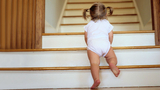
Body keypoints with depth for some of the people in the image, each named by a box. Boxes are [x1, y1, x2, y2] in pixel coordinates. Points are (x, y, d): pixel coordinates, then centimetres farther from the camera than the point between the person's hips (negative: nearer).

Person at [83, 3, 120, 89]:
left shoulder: (89, 24, 33)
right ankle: (112, 63, -24)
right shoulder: (107, 23, 31)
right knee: (113, 58, 12)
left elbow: (86, 37, 36)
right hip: (105, 43, 0)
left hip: (92, 44, 0)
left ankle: (96, 79, -39)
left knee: (94, 63, -14)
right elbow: (110, 37, 31)